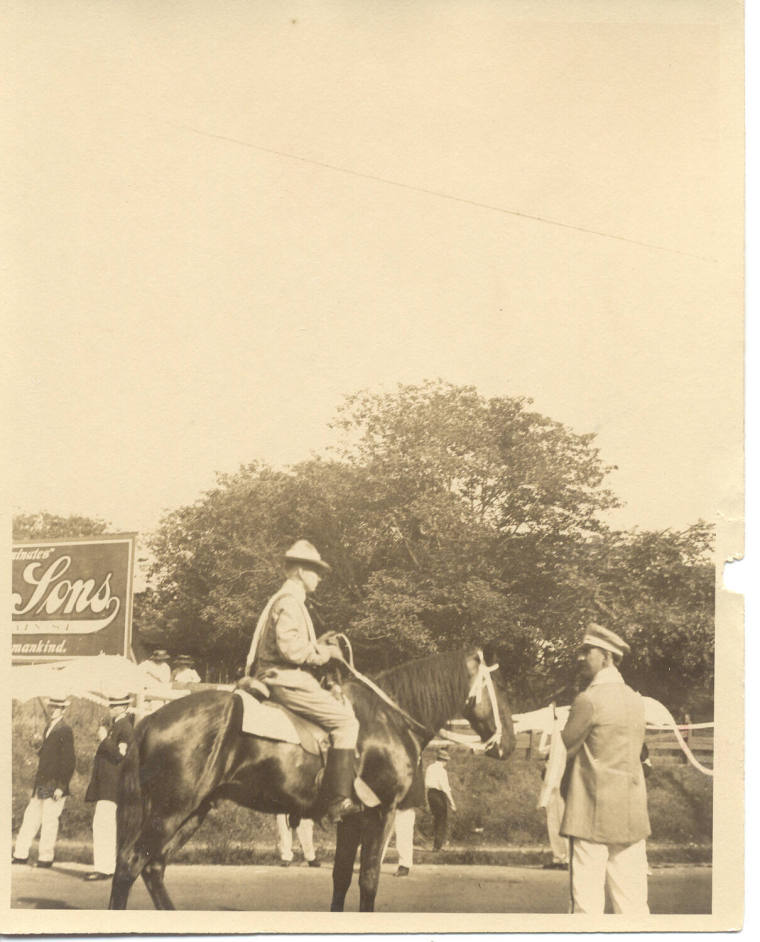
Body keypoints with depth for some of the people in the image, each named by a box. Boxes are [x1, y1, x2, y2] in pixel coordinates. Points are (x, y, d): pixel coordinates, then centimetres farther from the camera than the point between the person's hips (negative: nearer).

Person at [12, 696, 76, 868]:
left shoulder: (65, 730, -11)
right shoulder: (49, 727, 15)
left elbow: (69, 761, -14)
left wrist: (61, 786, -16)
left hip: (55, 784, -8)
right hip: (42, 783, 8)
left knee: (49, 821, -2)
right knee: (30, 817, 10)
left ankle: (46, 858, 7)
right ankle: (21, 855, 16)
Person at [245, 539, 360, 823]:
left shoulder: (286, 600, 22)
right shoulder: (289, 602, -12)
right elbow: (291, 648, -23)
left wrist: (316, 645, 17)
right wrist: (324, 651, -10)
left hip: (276, 679, 11)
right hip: (285, 680, -11)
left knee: (343, 704, 17)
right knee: (345, 721, -15)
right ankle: (338, 800, -19)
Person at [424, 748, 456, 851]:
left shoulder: (430, 768, 8)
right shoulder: (442, 771, -16)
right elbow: (445, 788, -18)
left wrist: (428, 802, 21)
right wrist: (452, 803, -13)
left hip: (431, 794, 8)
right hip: (440, 795, -7)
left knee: (436, 819, 19)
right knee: (443, 821, 4)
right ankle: (437, 846, 4)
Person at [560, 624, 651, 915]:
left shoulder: (589, 700, -12)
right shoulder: (636, 700, 10)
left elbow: (564, 750, -8)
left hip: (592, 814, -7)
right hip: (631, 817, 7)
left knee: (586, 901, -2)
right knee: (633, 902, 8)